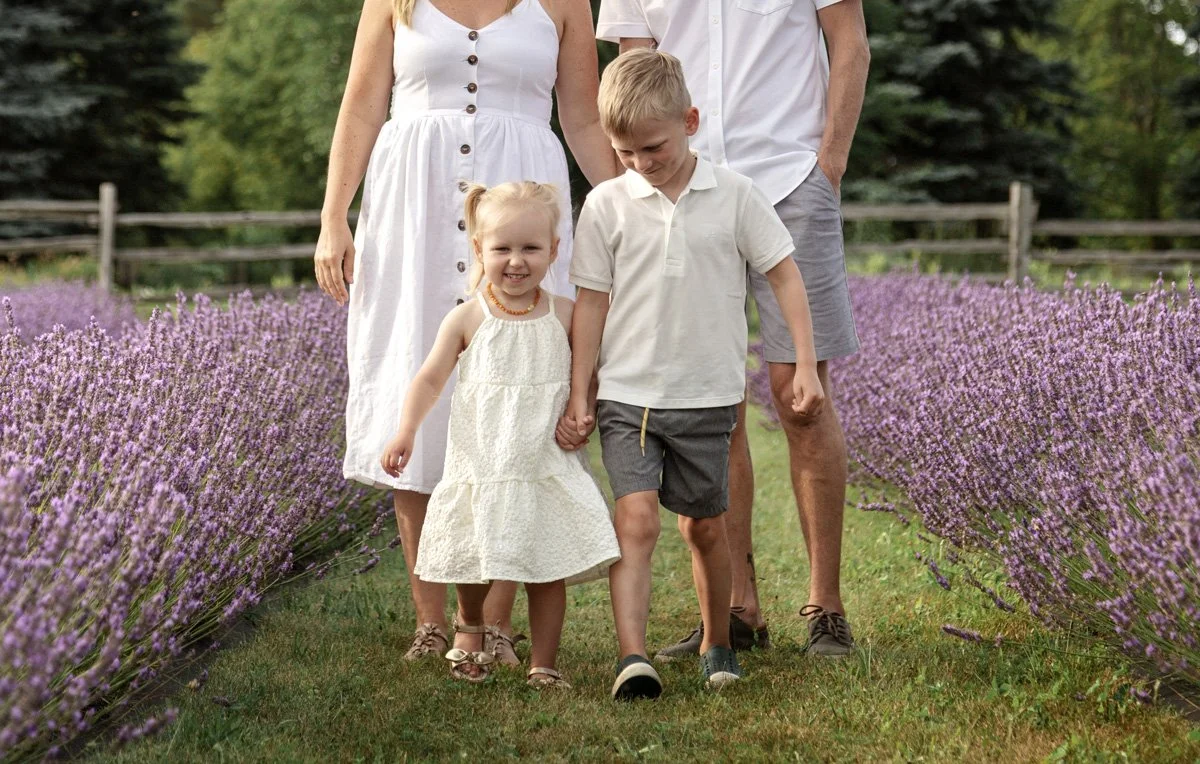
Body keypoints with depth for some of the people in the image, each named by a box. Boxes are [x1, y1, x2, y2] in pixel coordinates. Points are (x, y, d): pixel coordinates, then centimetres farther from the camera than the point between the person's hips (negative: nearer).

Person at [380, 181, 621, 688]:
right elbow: (431, 378, 0)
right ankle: (468, 626, 40)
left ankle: (543, 664, 14)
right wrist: (406, 433, -11)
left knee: (548, 572, 2)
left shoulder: (565, 316, 0)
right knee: (474, 565, 9)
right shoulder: (468, 319, -4)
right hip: (481, 468, 0)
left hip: (547, 469, 1)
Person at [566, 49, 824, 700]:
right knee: (636, 517, -16)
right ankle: (632, 658, -22)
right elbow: (591, 303, 2)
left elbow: (784, 274, 3)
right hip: (627, 396, -1)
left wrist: (805, 363, -2)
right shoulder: (606, 205, -1)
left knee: (704, 524, 11)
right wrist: (577, 396, 0)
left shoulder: (733, 195, -2)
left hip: (707, 398, 1)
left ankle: (717, 645, 30)